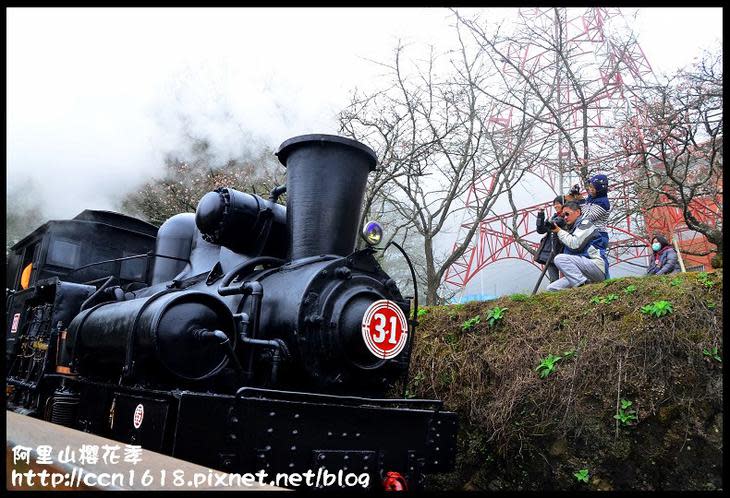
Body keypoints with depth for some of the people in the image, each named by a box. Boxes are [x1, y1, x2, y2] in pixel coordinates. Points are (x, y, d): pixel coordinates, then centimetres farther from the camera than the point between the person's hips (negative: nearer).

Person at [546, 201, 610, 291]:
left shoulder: (585, 223, -1)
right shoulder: (572, 228, 24)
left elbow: (575, 245, -17)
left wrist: (559, 231, -7)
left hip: (597, 266, -8)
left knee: (560, 258, -27)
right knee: (551, 289, -1)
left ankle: (582, 286, -26)